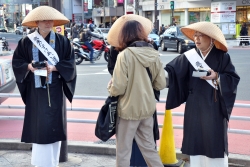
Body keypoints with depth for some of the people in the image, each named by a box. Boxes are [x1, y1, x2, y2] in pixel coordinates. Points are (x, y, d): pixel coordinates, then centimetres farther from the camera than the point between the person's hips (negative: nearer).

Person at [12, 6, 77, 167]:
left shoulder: (62, 41, 1)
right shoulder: (26, 42, 2)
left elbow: (70, 64, -1)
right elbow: (17, 63, 4)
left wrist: (54, 67, -17)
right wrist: (28, 66, -15)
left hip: (54, 90, 0)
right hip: (35, 90, 0)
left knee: (54, 125, 4)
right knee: (38, 127, -1)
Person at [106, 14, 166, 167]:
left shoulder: (125, 54, -16)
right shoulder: (154, 54, -1)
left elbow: (118, 88, -18)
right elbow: (161, 84, 3)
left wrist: (110, 87, 4)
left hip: (129, 109, -5)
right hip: (148, 108, 5)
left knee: (123, 151, 8)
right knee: (149, 147, 18)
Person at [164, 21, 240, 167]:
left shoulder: (222, 57, -2)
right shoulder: (188, 57, 0)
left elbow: (234, 78, -4)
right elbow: (172, 71, -12)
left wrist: (217, 77, -19)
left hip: (215, 106, -2)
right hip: (195, 106, 2)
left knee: (215, 142, 3)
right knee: (196, 140, 7)